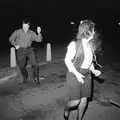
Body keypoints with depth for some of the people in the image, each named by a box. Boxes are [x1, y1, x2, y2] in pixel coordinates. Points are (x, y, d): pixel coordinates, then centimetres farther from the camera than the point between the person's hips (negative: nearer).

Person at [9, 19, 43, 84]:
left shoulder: (31, 33, -1)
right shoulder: (17, 32, -4)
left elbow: (39, 39, -6)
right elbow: (11, 39, 7)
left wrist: (39, 33, -21)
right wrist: (15, 45, -4)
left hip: (29, 50, 1)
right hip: (21, 51, 0)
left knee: (34, 64, -11)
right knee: (22, 66, 8)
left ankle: (35, 78, 10)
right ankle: (25, 78, 36)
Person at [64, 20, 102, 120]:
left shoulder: (91, 45, 1)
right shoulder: (74, 44, -18)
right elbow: (67, 60, -13)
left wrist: (93, 70, 0)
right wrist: (76, 74, -20)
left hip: (87, 75, 6)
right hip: (75, 75, -6)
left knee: (84, 100, 11)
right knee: (76, 101, -2)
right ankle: (66, 109, 32)